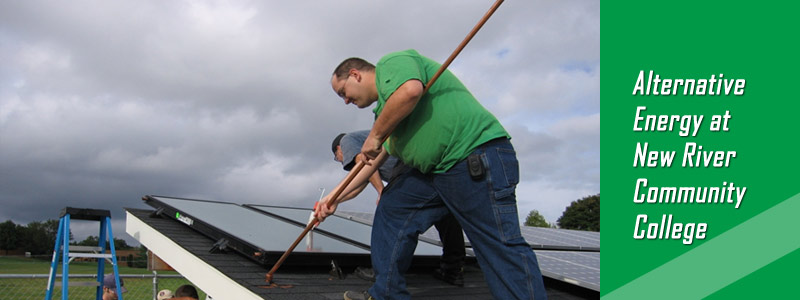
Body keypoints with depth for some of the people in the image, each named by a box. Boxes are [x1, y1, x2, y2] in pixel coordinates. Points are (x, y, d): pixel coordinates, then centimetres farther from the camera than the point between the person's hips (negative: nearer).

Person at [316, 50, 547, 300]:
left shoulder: (391, 63, -3)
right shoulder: (386, 103, 26)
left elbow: (410, 91, -27)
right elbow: (373, 161, 31)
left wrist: (375, 136, -14)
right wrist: (335, 197, 30)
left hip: (479, 157, -11)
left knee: (500, 247, -10)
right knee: (391, 207, 11)